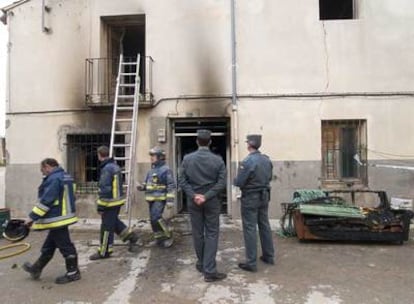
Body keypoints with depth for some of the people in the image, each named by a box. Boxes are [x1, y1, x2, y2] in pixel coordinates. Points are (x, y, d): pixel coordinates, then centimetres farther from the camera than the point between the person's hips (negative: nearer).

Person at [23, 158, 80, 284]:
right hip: (63, 216, 11)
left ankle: (73, 272, 11)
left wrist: (32, 217, -16)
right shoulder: (64, 176, 13)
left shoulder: (54, 179, -19)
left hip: (57, 218, -11)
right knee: (48, 246, 22)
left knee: (65, 246, 0)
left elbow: (45, 201, -23)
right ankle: (36, 269, 37)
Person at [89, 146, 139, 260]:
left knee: (107, 227, 2)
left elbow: (104, 189, -22)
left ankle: (104, 252, 14)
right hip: (118, 200, 9)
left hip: (110, 203, -9)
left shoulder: (106, 169, -19)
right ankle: (131, 236, 24)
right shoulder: (115, 166, 10)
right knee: (114, 221, 23)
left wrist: (101, 206, -17)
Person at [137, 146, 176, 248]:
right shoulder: (151, 170, 15)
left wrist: (170, 200, -20)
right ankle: (159, 238, 24)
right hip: (151, 199, 8)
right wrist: (142, 186, 1)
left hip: (160, 199, -8)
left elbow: (171, 186, -14)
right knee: (153, 219, 10)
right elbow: (147, 183, 23)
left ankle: (168, 235, 1)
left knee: (156, 218, -17)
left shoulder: (166, 169, -10)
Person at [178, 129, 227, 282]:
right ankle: (209, 271, 1)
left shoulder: (187, 158, -2)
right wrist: (207, 196, -12)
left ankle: (202, 263, 30)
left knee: (197, 233, 14)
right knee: (211, 234, 4)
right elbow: (221, 183, -10)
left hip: (193, 201, 2)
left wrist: (193, 195, -9)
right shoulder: (218, 159, -5)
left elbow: (182, 180, -5)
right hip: (212, 201, -1)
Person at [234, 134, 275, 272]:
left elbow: (239, 182, -19)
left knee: (250, 229, 0)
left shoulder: (247, 161, -22)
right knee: (265, 226, 17)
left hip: (250, 198, -7)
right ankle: (269, 256, 28)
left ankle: (251, 263, 5)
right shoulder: (267, 159, 3)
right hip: (264, 196, 7)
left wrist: (235, 179, 2)